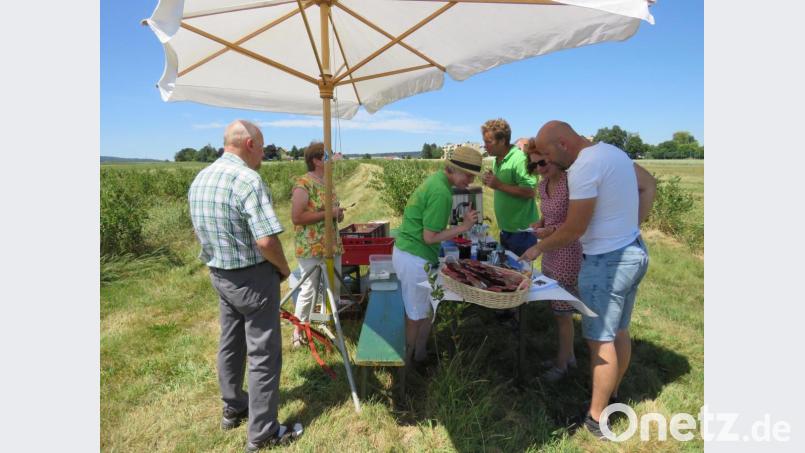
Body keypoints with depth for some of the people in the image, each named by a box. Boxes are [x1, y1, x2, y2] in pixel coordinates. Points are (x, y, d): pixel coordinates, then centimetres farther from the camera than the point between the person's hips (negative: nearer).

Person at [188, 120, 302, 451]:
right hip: (253, 277, -8)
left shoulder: (199, 180, 5)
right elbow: (266, 240, -28)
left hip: (218, 275, 9)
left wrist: (220, 261, 17)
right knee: (264, 353, 4)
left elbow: (203, 232, 12)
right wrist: (283, 268, -11)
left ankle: (232, 409, 40)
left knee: (230, 344, 22)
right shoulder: (248, 180, -22)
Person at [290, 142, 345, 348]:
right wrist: (327, 213, -21)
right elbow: (296, 217, -22)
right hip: (311, 248, -8)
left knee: (334, 286, 14)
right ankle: (299, 330, 17)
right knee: (309, 289, 0)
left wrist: (338, 213, 1)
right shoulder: (303, 184, -15)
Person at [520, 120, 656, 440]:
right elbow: (649, 185, 19)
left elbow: (574, 230, -19)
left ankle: (596, 419, 13)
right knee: (618, 331, 20)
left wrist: (538, 249, -4)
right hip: (633, 252, 10)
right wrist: (632, 225, 12)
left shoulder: (583, 167, -21)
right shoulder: (612, 151, 8)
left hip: (607, 261, -10)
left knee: (600, 340, 0)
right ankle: (611, 394, 36)